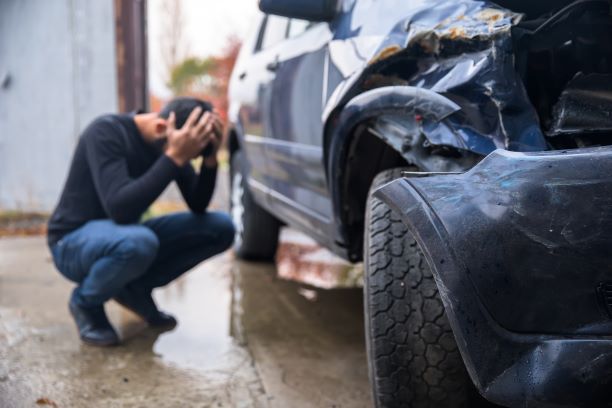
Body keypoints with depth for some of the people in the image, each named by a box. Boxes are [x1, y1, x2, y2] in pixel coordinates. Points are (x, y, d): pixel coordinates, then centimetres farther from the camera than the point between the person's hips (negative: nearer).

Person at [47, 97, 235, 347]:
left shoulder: (168, 146, -5)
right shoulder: (106, 132, -24)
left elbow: (198, 206, -4)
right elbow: (120, 209, -35)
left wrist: (210, 159, -21)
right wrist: (174, 157, -38)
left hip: (125, 237, 6)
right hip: (74, 242, -6)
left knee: (221, 228, -8)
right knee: (138, 242, -40)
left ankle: (135, 288, 4)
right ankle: (86, 301, -7)